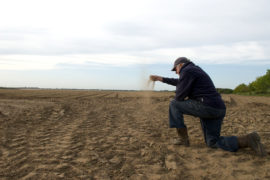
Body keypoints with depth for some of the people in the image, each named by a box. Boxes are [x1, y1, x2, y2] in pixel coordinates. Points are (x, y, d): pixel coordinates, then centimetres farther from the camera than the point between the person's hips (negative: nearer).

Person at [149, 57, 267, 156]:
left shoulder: (187, 71, -4)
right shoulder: (195, 69, 27)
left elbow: (179, 96, -8)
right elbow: (179, 83, 41)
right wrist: (160, 79, 46)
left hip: (206, 106, -9)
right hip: (218, 109, 9)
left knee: (174, 104, 7)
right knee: (212, 143, 14)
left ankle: (183, 138, 7)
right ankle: (247, 140, -2)